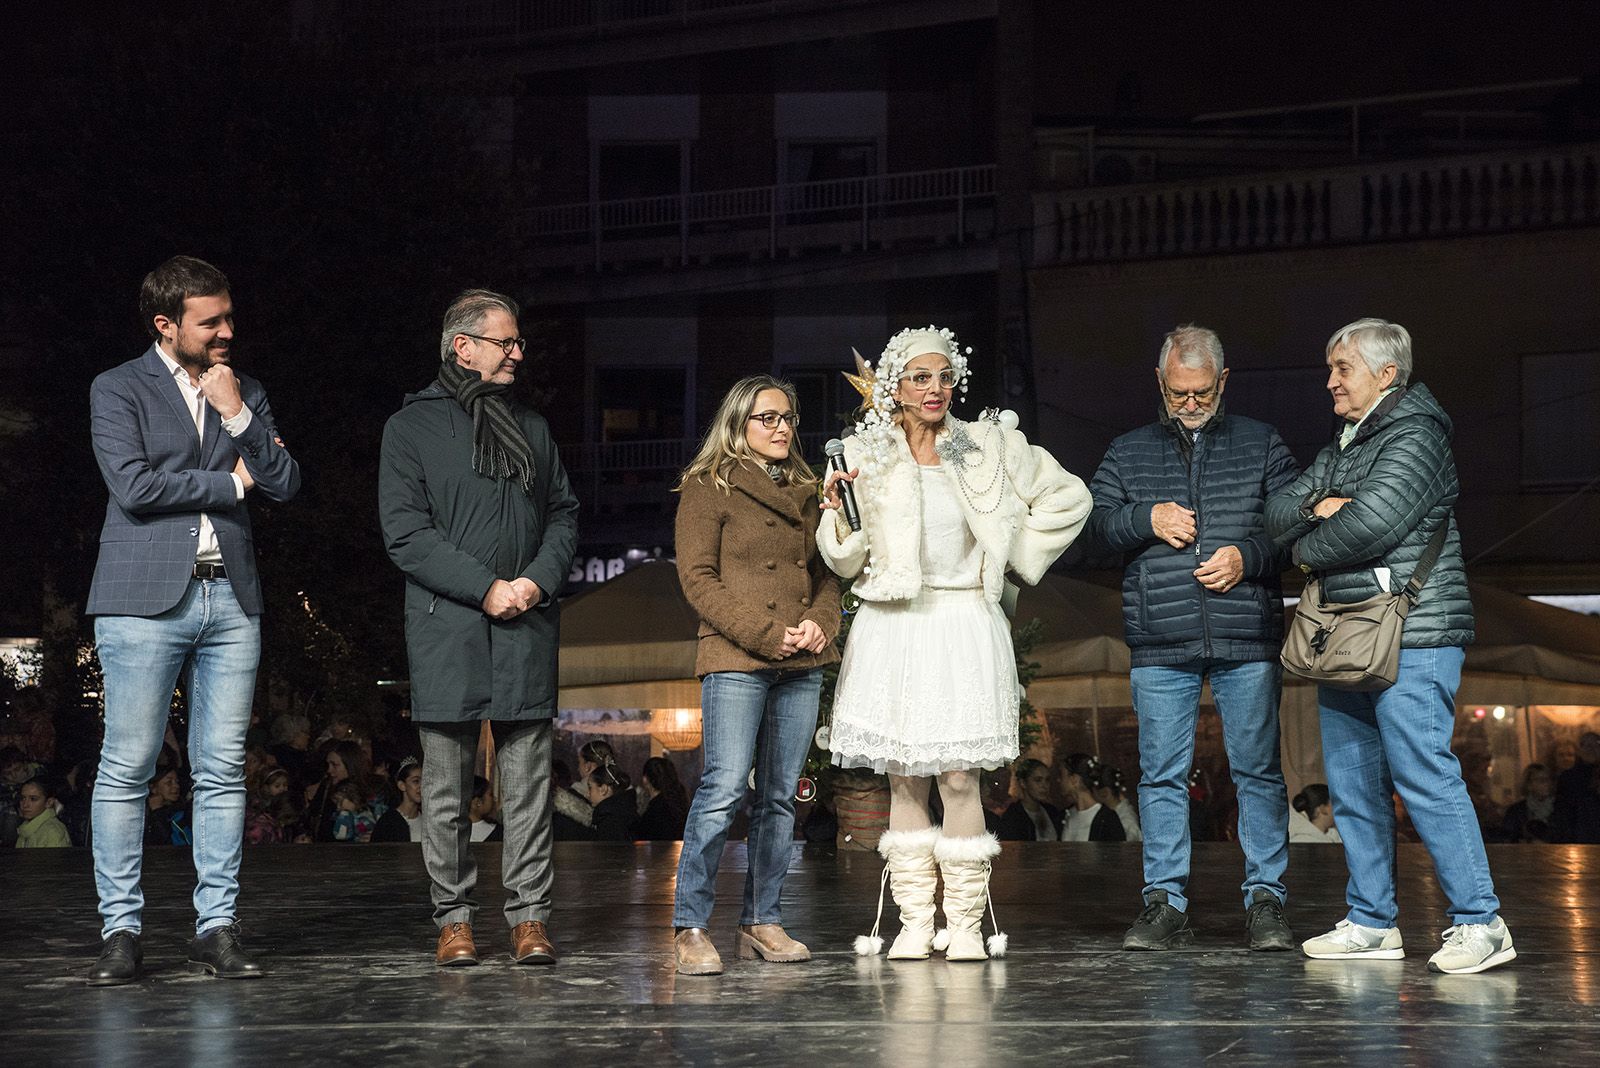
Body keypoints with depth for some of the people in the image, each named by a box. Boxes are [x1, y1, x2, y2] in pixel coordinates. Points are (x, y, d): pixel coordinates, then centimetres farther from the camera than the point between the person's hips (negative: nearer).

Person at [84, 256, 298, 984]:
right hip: (146, 599, -4)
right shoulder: (118, 390, 3)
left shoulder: (245, 393, 17)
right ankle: (120, 930, 2)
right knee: (127, 768, -4)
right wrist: (230, 481, -3)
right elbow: (132, 484, -11)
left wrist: (238, 416, -3)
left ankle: (217, 928, 6)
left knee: (223, 770, 3)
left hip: (229, 599, 4)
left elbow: (285, 483, 9)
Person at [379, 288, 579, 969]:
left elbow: (564, 515, 16)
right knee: (447, 786, 1)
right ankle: (454, 919, 8)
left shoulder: (532, 428, 17)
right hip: (446, 630, -3)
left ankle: (529, 916, 5)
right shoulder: (412, 427, 3)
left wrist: (538, 581, -3)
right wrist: (485, 588, -12)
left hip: (528, 629, 3)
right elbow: (405, 532, -6)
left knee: (527, 779, 1)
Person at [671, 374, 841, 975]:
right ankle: (690, 927, -7)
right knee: (724, 789, -13)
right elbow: (698, 578, -6)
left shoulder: (803, 491, 20)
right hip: (735, 661, -6)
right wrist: (765, 633, -13)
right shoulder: (707, 486, 1)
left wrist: (820, 622, -2)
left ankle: (761, 923, 12)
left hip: (801, 665, 6)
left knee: (780, 796, 6)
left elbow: (825, 572, 20)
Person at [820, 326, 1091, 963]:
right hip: (892, 627, 1)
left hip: (965, 625, -1)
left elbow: (1068, 498, 13)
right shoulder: (864, 455, 4)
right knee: (904, 780, 2)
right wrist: (837, 511, -13)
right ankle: (915, 923, 7)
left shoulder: (992, 448, 3)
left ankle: (966, 925, 0)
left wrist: (1018, 557, 8)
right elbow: (846, 561, 5)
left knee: (959, 777, -6)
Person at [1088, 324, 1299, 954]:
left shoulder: (1262, 446, 11)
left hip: (1247, 642, -1)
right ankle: (1165, 903, 8)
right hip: (1160, 645, 1)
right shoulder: (1128, 453, 14)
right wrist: (1148, 518, -8)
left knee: (1258, 771, 1)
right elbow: (1094, 522, 8)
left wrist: (1247, 556, -10)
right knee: (1162, 775, 2)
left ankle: (1266, 900, 8)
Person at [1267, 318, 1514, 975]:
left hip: (1411, 640, -9)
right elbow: (1277, 513, 16)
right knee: (1353, 789, 9)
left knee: (1424, 779, -12)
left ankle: (1479, 923, -8)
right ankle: (1371, 923, 16)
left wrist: (1308, 551, -2)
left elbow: (1372, 521, -19)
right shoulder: (1339, 449, 21)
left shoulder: (1414, 436, -7)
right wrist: (1316, 507, -7)